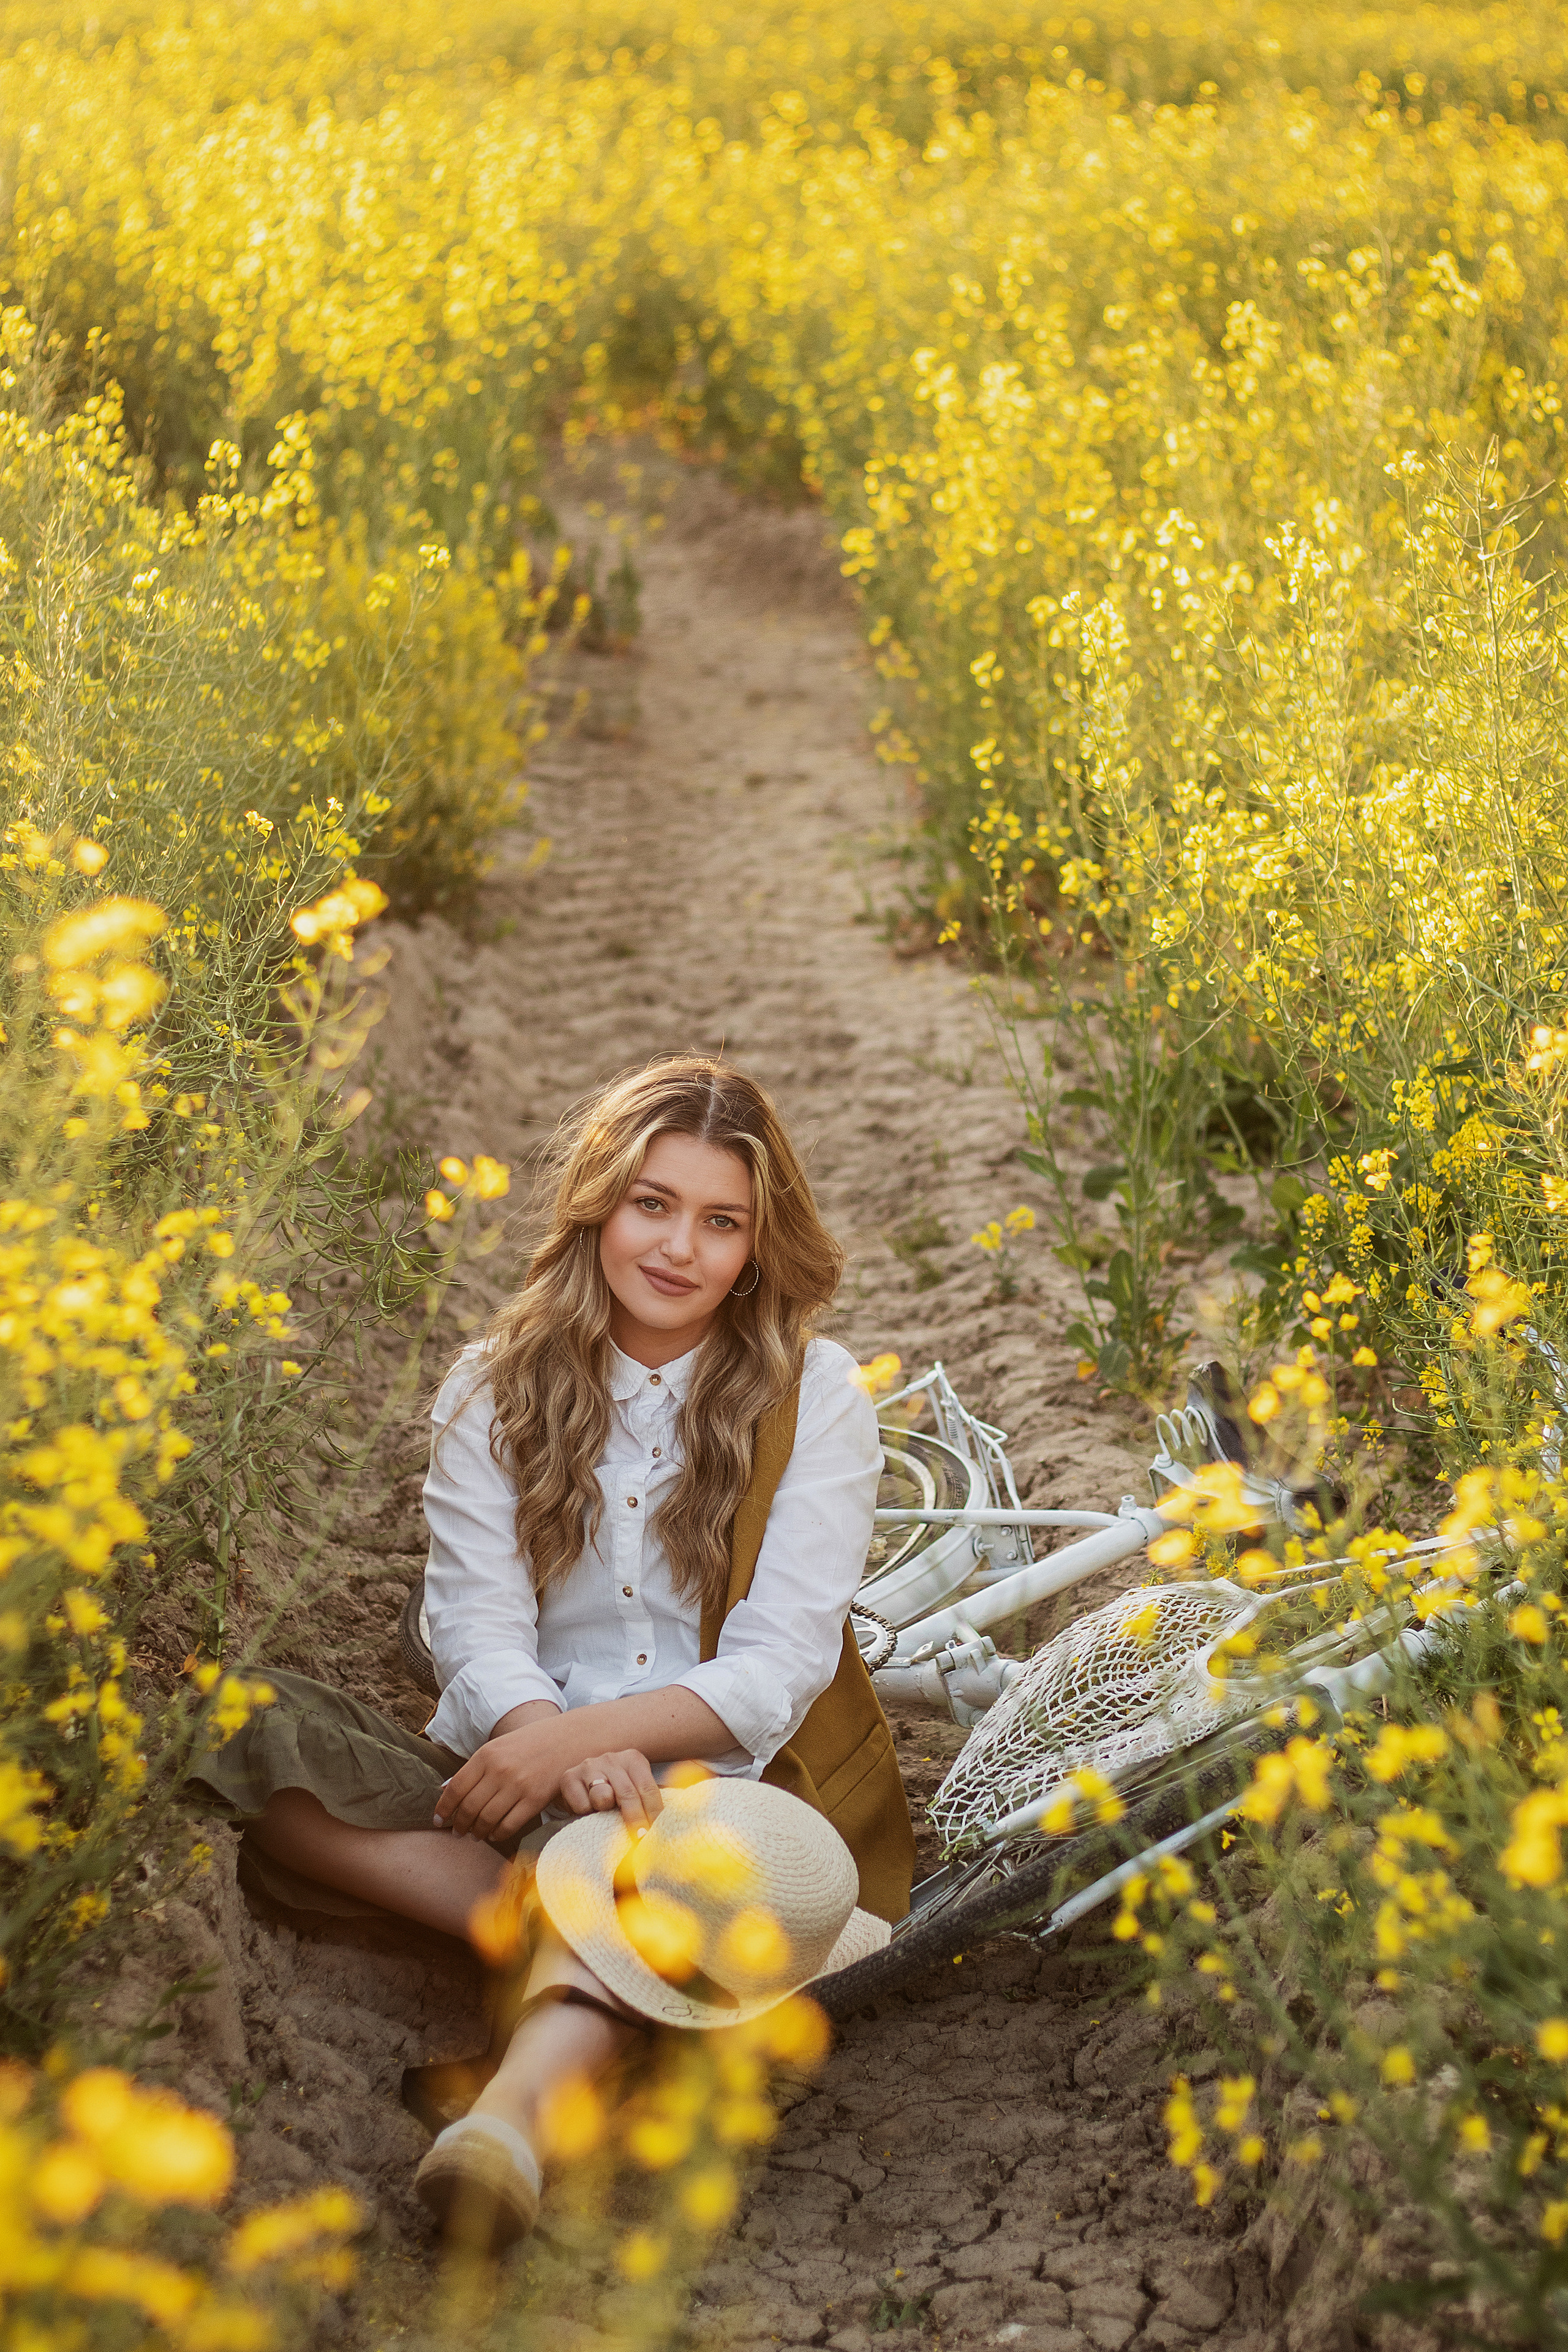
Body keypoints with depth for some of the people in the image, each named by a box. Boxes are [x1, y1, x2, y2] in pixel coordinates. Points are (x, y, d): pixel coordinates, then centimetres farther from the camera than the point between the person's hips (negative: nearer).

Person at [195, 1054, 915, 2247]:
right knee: (246, 1730, -23)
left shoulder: (817, 1397, 0)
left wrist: (581, 1736, -23)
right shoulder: (496, 1390, 7)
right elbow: (477, 1628, -4)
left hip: (708, 1780, -3)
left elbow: (776, 1668, -8)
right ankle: (612, 1967, -31)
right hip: (520, 1766, 3)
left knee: (595, 1837, -40)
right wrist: (547, 1734, -27)